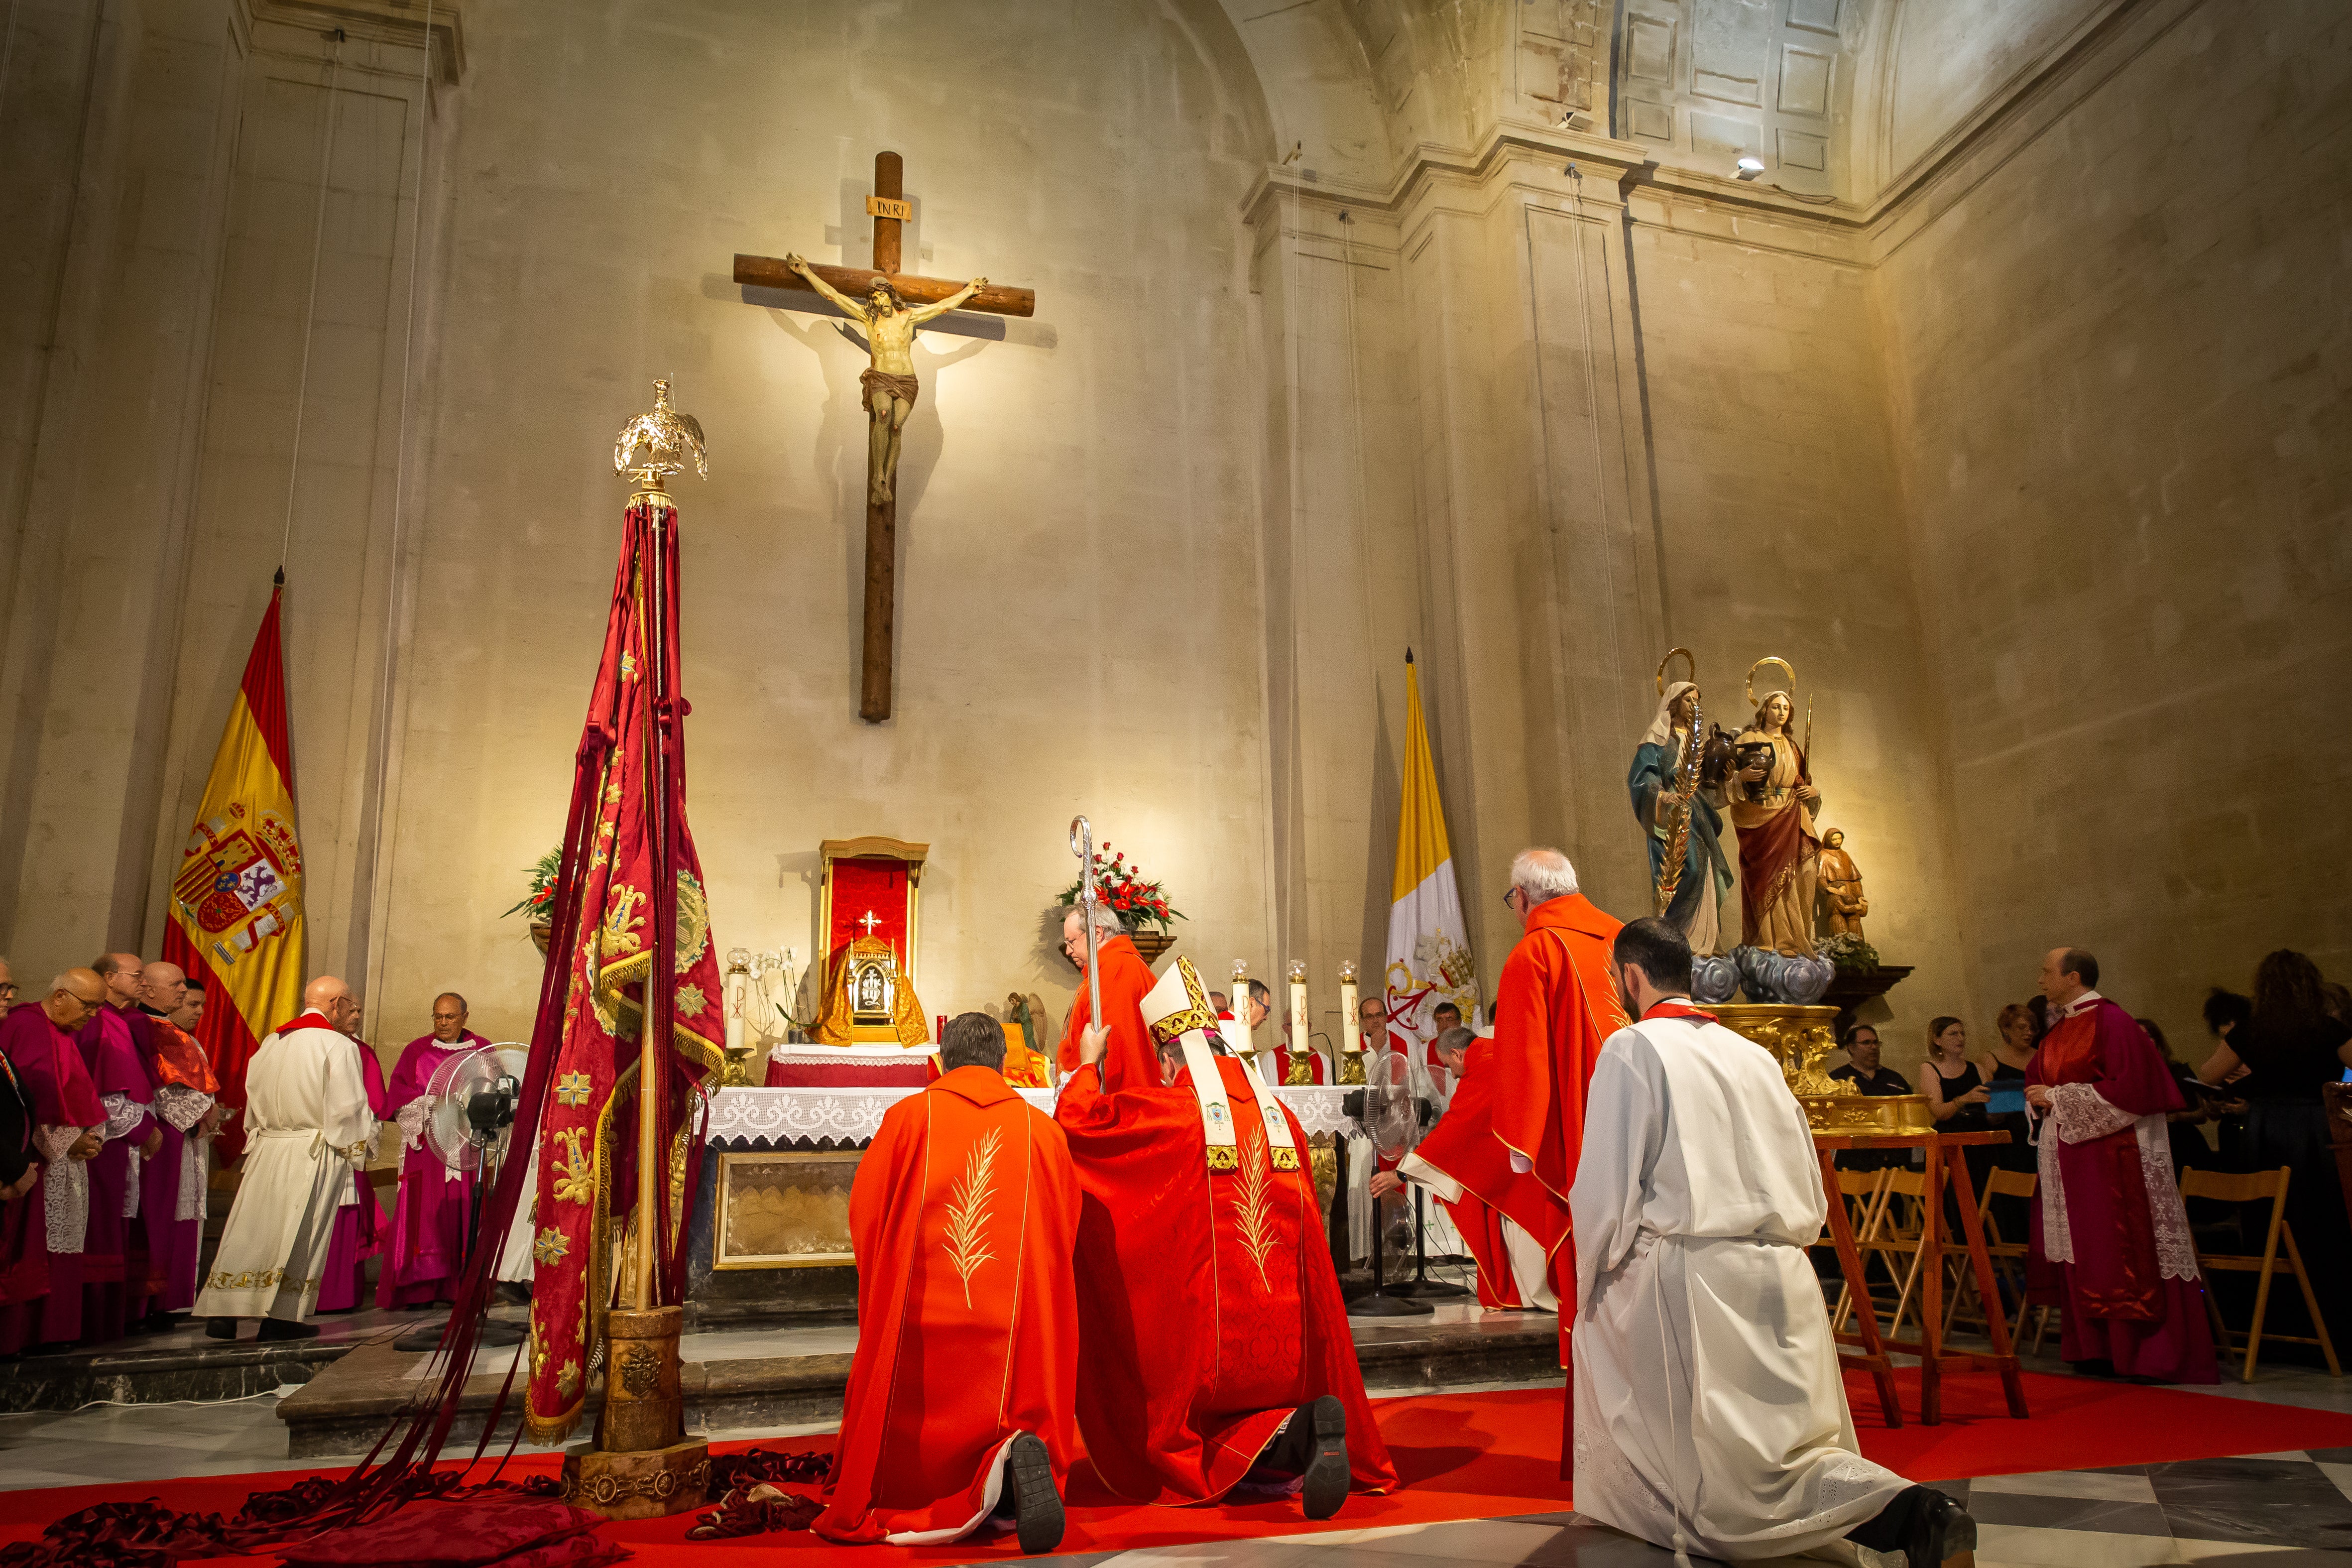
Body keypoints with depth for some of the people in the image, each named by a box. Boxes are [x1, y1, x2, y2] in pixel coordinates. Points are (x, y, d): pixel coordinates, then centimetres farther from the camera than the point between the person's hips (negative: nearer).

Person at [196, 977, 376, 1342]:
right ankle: (282, 1318, 3)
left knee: (251, 1230, 9)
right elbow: (347, 1110, -13)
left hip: (266, 1149, 6)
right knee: (299, 1234, 0)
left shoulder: (270, 1043, 10)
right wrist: (357, 1148, -1)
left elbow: (254, 1100, 16)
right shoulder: (339, 1046, -11)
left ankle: (223, 1313, 7)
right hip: (315, 1156, -6)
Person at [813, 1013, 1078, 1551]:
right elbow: (1064, 1234, 14)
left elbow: (863, 1217, 8)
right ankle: (1019, 1458, -22)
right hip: (1017, 1337, 1)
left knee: (910, 1458, 12)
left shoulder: (907, 1116, 3)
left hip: (919, 1323, -1)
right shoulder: (1044, 1129, 8)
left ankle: (932, 1504, -23)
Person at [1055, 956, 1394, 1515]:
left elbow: (1075, 1119, 0)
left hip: (1201, 1339, -4)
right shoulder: (1280, 1114, 6)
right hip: (1288, 1339, 5)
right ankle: (1298, 1430, -11)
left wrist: (1089, 1064, 18)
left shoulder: (1168, 1110, -10)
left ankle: (1271, 1438, -15)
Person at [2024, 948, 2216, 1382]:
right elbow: (2039, 1079, 23)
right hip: (2069, 1159, 8)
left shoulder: (2111, 1022, -12)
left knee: (2124, 1254, -5)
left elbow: (2128, 1087, -19)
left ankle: (2144, 1351, 3)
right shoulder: (2059, 1029, 13)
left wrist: (2058, 1098, -16)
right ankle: (2096, 1346, 17)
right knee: (2082, 1254, 10)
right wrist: (2040, 1098, 1)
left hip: (2112, 1157, -8)